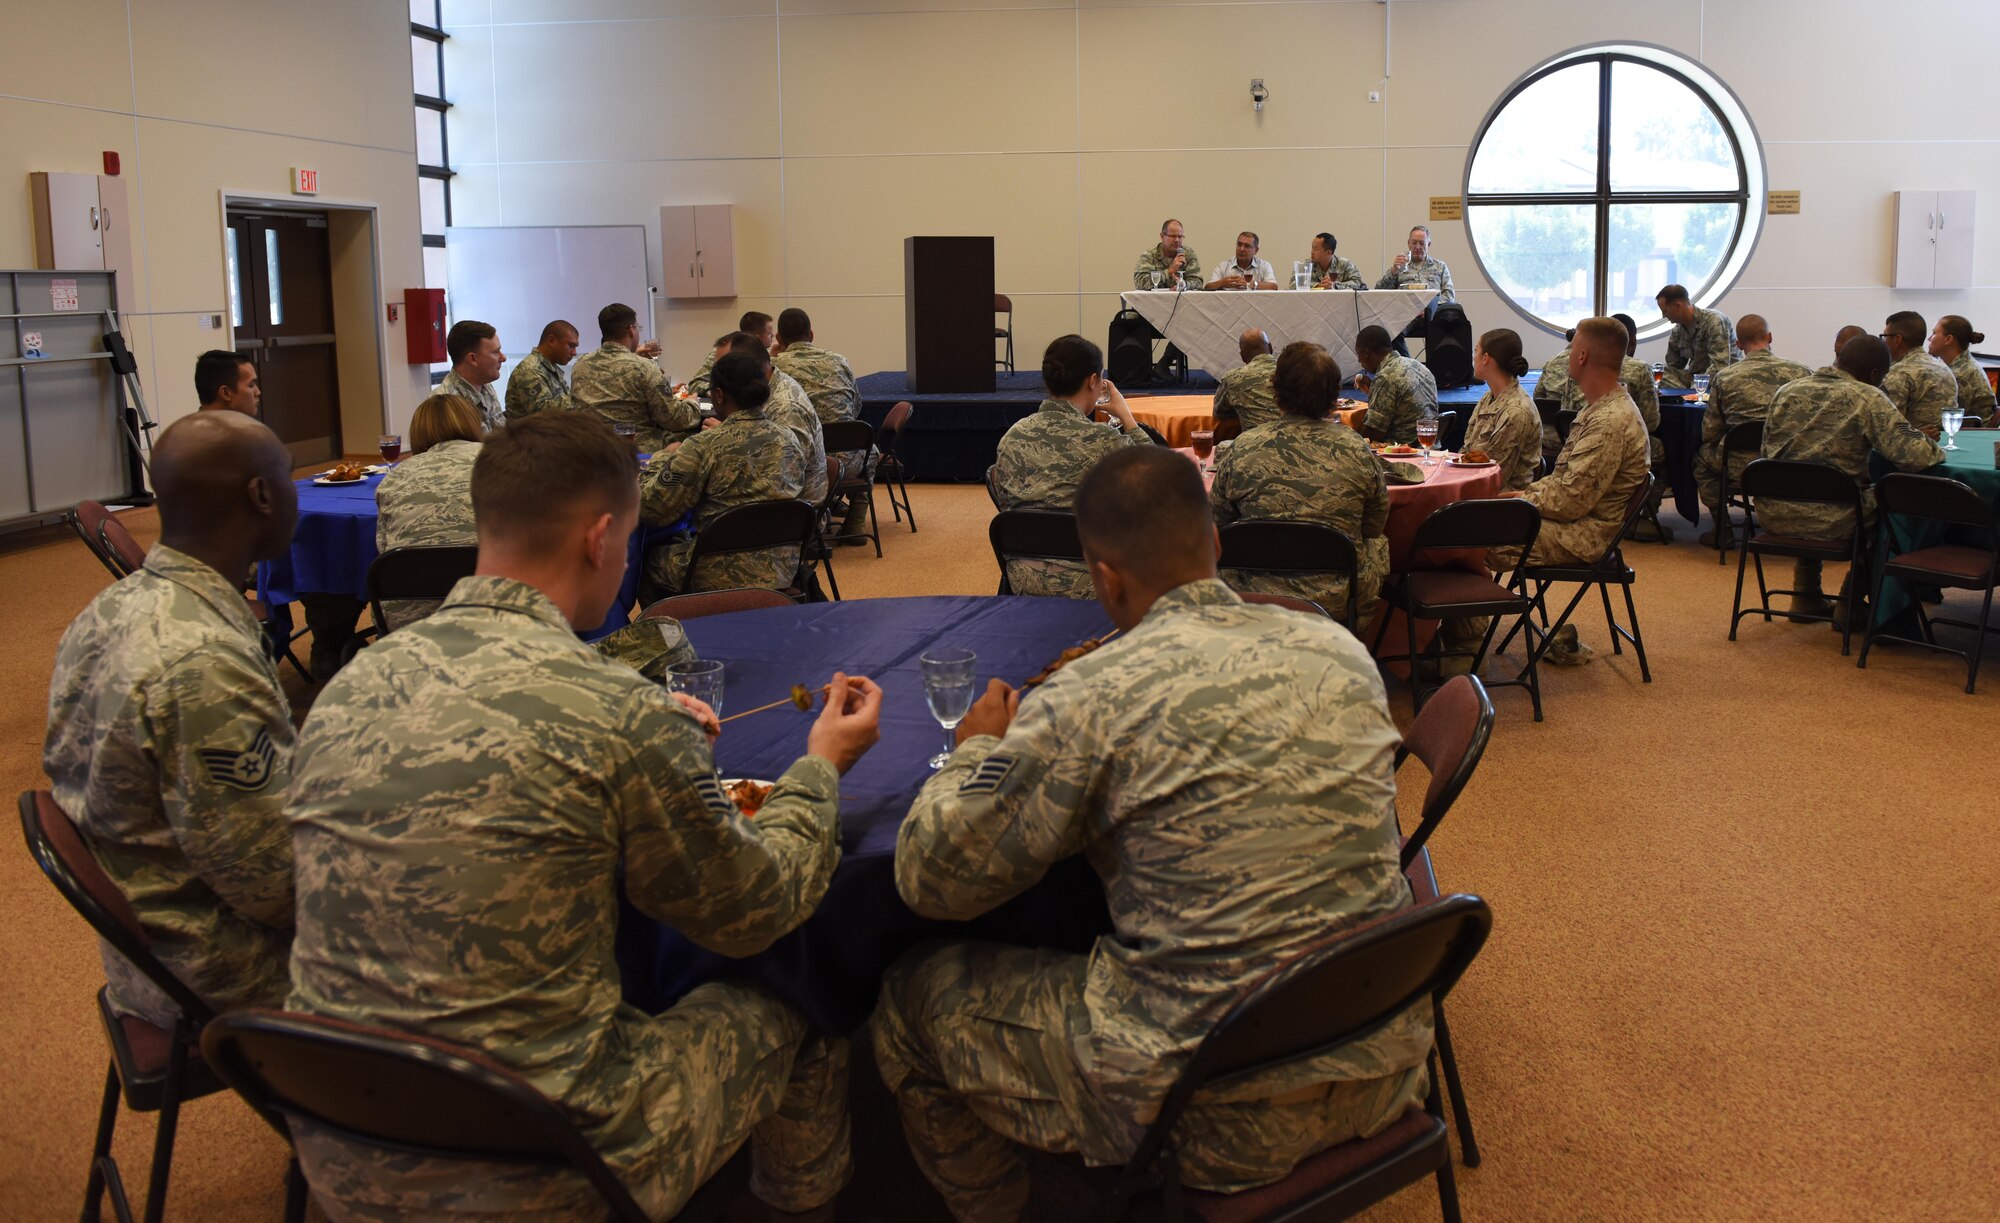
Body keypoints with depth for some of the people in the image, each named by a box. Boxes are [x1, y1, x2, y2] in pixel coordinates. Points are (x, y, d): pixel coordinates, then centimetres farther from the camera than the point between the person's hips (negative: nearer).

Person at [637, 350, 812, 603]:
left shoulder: (704, 447, -18)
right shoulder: (788, 439, 0)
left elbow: (652, 508, -12)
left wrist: (662, 458, 6)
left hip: (724, 579, -6)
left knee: (649, 557, 21)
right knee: (683, 540, 31)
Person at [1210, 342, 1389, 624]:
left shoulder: (1240, 451, -10)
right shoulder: (1356, 449, -8)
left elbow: (1216, 525, 4)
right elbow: (1375, 526, 6)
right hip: (1342, 600, 0)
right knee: (1378, 544, 30)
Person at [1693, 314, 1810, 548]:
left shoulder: (1723, 377, -4)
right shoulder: (1800, 372, -2)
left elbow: (1709, 433, 1)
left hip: (1741, 466, -1)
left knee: (1702, 454, 28)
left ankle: (1722, 529, 28)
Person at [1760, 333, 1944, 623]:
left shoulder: (1786, 390, 9)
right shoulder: (1868, 398, -8)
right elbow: (1913, 455, -16)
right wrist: (1936, 451, 8)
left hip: (1772, 515, 5)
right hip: (1829, 520, -5)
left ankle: (1806, 595, 37)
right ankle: (1851, 604, 25)